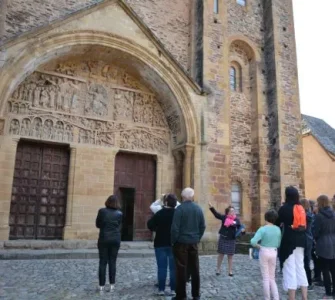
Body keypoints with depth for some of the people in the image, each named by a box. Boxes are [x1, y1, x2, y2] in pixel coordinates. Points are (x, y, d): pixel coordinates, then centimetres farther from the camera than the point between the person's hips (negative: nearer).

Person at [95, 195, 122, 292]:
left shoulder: (102, 211, -6)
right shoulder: (119, 213, 0)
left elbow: (97, 224, 4)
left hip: (104, 239, -1)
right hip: (115, 240, 2)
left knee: (102, 262, 5)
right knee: (112, 262, 8)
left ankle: (101, 285, 6)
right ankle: (112, 285, 9)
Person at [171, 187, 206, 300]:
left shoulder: (180, 208, -13)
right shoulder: (198, 209, 2)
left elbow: (175, 227, -14)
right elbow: (203, 226, 6)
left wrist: (173, 241, -3)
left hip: (181, 242, -4)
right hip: (194, 243, 4)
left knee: (181, 269, 2)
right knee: (195, 269, 11)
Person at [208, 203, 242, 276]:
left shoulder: (236, 220, -1)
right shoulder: (224, 217, -4)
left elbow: (240, 227, -3)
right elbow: (216, 214, -9)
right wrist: (211, 207, -20)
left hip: (231, 240, 1)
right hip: (223, 238, -1)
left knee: (230, 256, 8)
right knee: (221, 254, 8)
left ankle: (230, 271, 16)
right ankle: (218, 269, 23)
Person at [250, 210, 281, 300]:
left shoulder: (262, 229, -13)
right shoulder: (278, 229, 0)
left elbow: (253, 242, -22)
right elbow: (279, 244, 2)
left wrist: (259, 246, -4)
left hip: (264, 252, -4)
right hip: (274, 253, 4)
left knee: (266, 278, 7)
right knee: (272, 278, 16)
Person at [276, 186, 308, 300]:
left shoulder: (284, 208, -9)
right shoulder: (301, 208, 9)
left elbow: (277, 223, -1)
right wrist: (300, 236, 15)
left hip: (289, 240, -6)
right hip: (300, 240, 6)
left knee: (290, 269, -2)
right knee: (300, 267, 14)